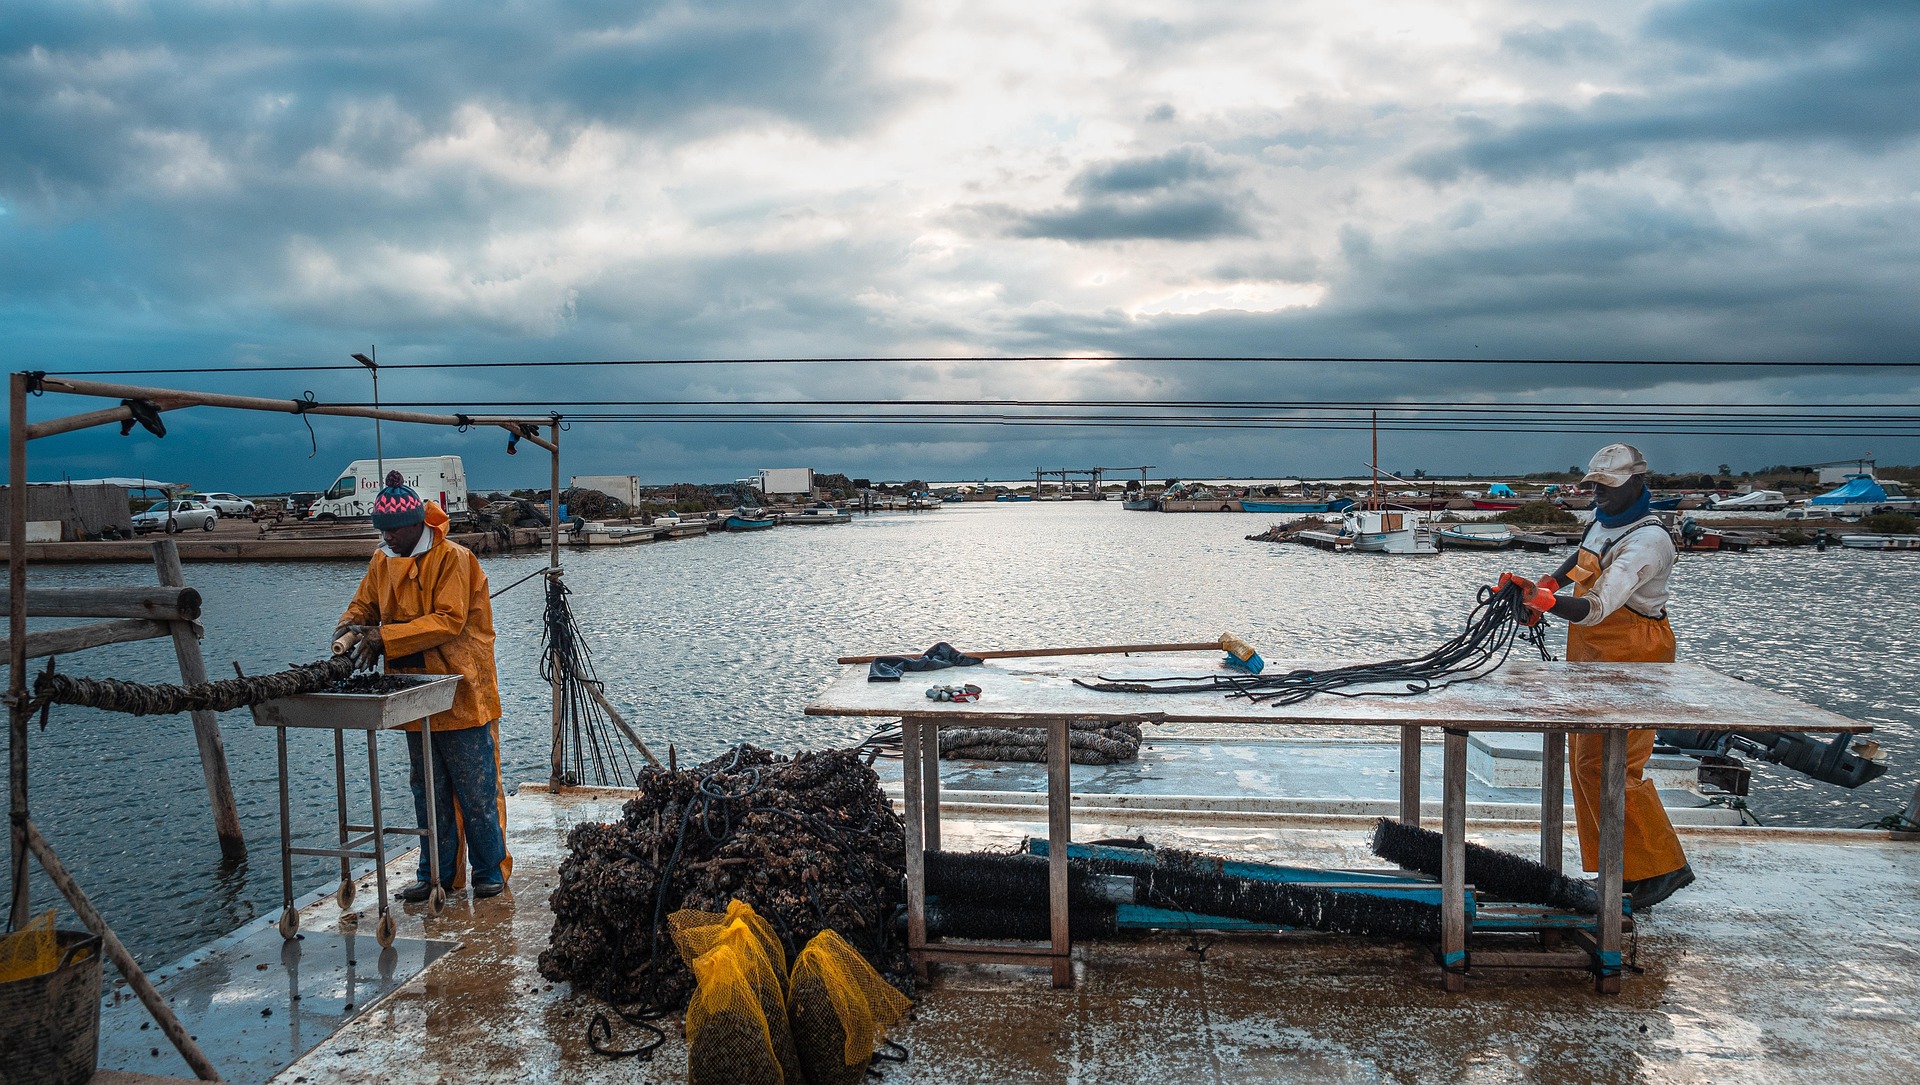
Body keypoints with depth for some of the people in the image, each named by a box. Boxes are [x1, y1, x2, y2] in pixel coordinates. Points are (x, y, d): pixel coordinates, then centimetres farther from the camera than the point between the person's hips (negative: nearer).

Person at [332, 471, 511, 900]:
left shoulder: (453, 558, -14)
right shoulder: (382, 561, 7)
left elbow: (448, 621, -22)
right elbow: (364, 605, 13)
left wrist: (385, 638, -25)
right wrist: (349, 631, -10)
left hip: (462, 693, -7)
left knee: (476, 789, 1)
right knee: (428, 790, 14)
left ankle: (490, 869, 14)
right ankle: (437, 872, 25)